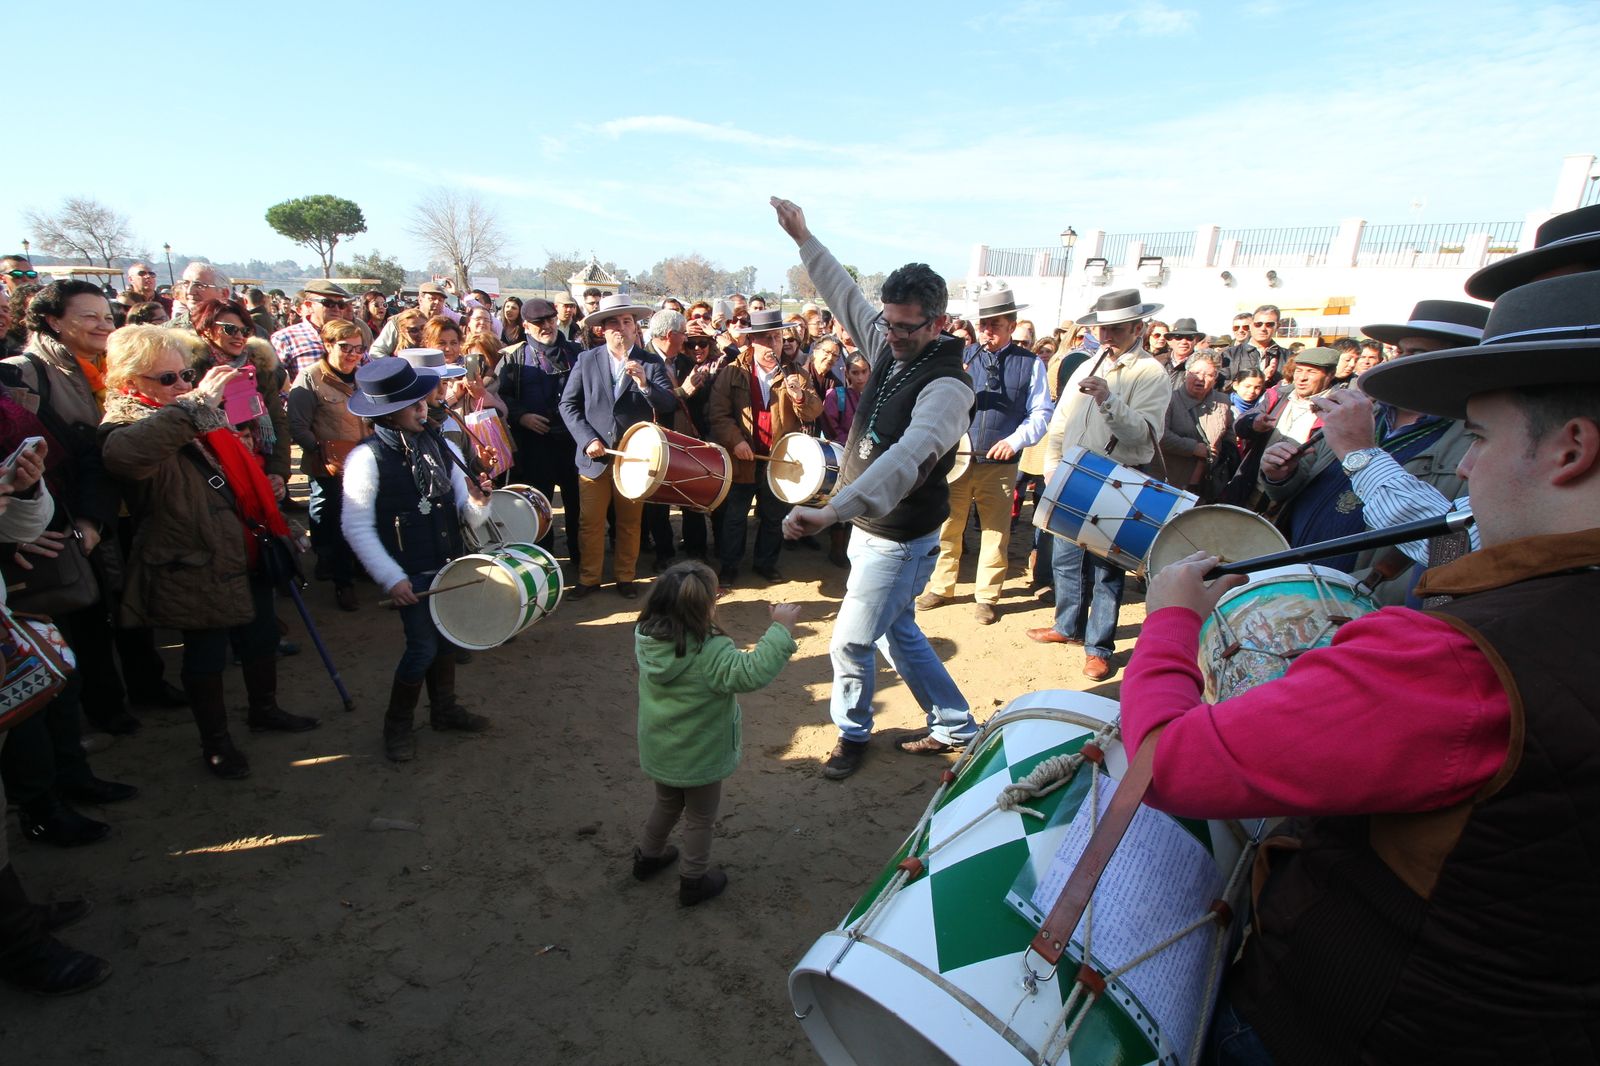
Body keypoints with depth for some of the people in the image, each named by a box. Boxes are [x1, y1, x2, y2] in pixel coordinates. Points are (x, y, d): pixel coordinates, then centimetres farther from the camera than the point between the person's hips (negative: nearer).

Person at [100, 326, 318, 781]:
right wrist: (195, 402, -42)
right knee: (206, 655, 7)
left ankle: (264, 709, 41)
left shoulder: (202, 416, 10)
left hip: (244, 553, 8)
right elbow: (124, 453, -42)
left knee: (261, 638, 20)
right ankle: (215, 742, 25)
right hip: (195, 568, -8)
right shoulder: (124, 426, -14)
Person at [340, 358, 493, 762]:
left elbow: (467, 513, 3)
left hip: (450, 562, 5)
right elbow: (357, 528, -13)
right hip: (411, 572, -5)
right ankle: (397, 724, 22)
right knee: (423, 646, -3)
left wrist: (478, 502, -20)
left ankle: (444, 708, 38)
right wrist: (391, 578, -15)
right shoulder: (367, 458, -15)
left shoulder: (441, 446, 0)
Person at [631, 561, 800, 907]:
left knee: (667, 803, 31)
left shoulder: (646, 636, -13)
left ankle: (648, 856, 51)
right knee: (700, 818, 19)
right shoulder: (711, 653, -34)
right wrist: (781, 629, -35)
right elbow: (753, 672, -40)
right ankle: (693, 882, 36)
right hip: (699, 759, -6)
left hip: (658, 753, 6)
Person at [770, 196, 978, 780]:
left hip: (899, 538, -9)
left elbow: (906, 458, -41)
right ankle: (956, 725, 37)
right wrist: (804, 238, 21)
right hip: (867, 525, 9)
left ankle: (853, 733, 30)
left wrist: (831, 510, -53)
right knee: (897, 632, 20)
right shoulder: (889, 345, 0)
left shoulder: (947, 386, -25)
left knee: (850, 641, 1)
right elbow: (846, 294, 17)